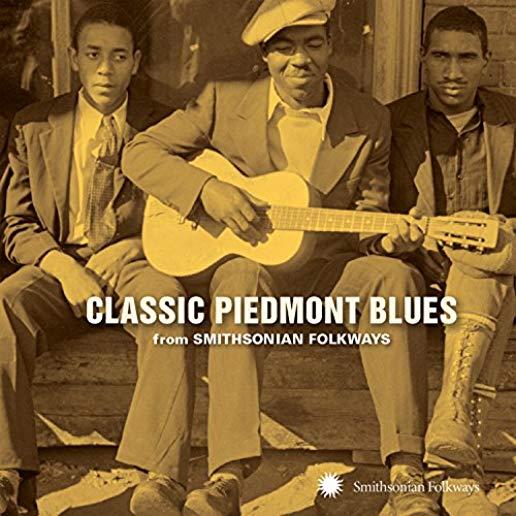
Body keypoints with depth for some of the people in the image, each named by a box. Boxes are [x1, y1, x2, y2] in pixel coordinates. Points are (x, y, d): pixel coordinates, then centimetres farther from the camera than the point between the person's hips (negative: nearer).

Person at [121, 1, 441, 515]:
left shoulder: (369, 120, 3)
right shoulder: (225, 100, -1)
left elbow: (369, 211, 9)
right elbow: (139, 151, 0)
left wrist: (384, 237, -16)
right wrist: (207, 190, -17)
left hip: (326, 271, 2)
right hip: (235, 257, -1)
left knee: (395, 275, -28)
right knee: (241, 276, -37)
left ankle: (406, 472, -30)